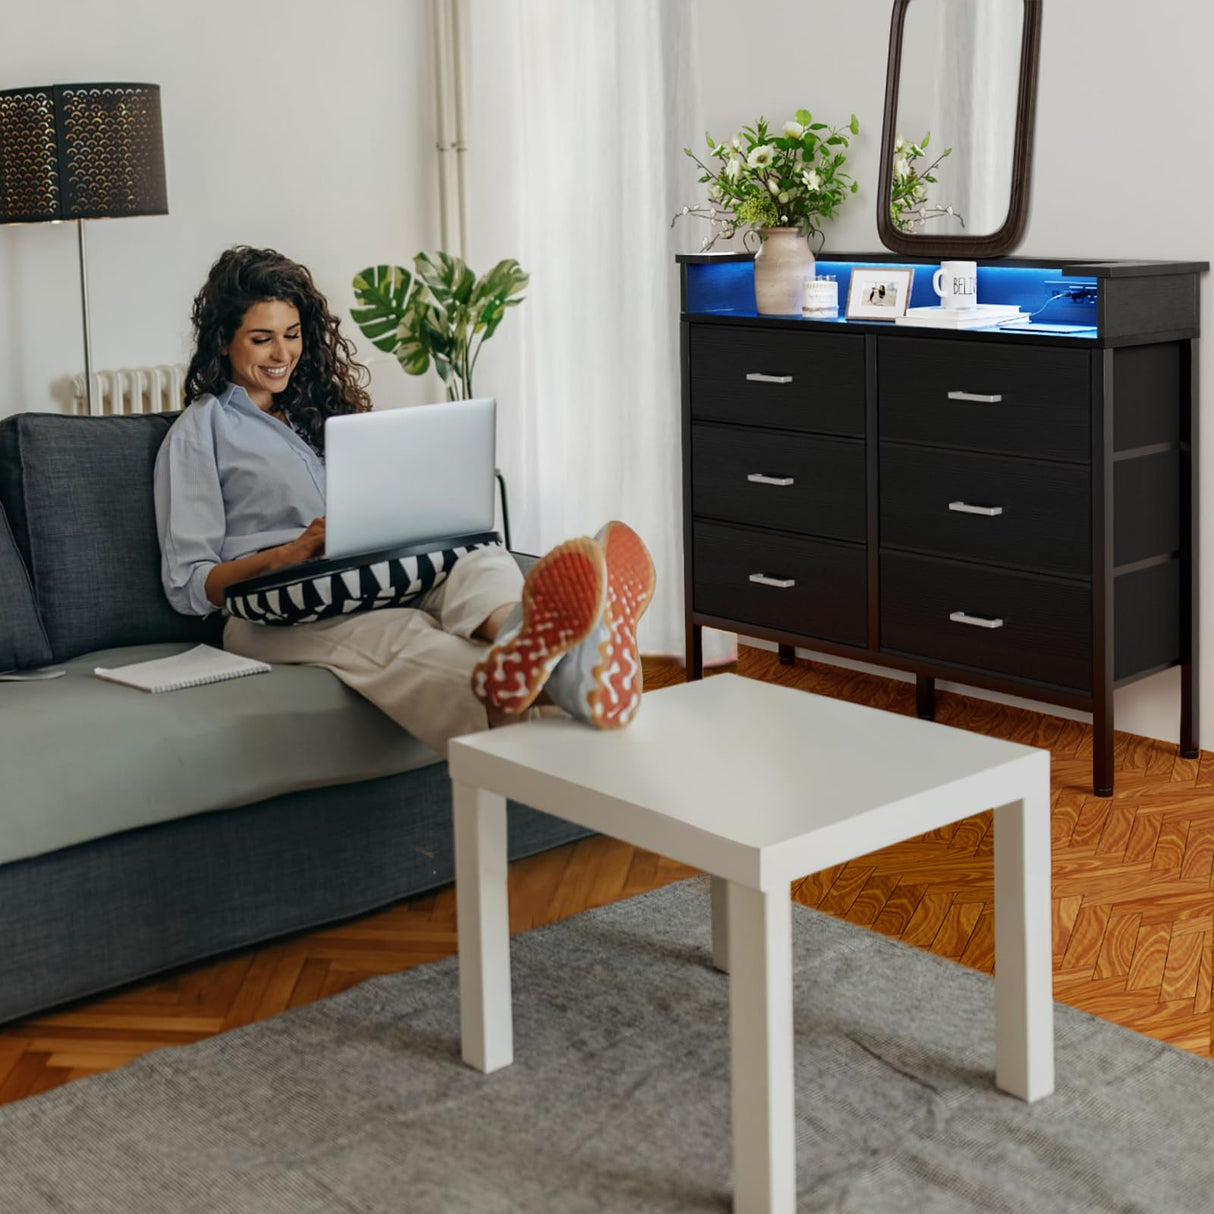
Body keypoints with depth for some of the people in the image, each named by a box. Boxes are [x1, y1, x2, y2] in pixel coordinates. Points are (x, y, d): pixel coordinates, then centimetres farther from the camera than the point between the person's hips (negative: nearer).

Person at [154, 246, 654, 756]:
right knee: (396, 634, -41)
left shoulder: (319, 407, 30)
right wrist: (290, 552, -13)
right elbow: (187, 586, 4)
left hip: (377, 581, 5)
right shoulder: (200, 431, 13)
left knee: (480, 561, -33)